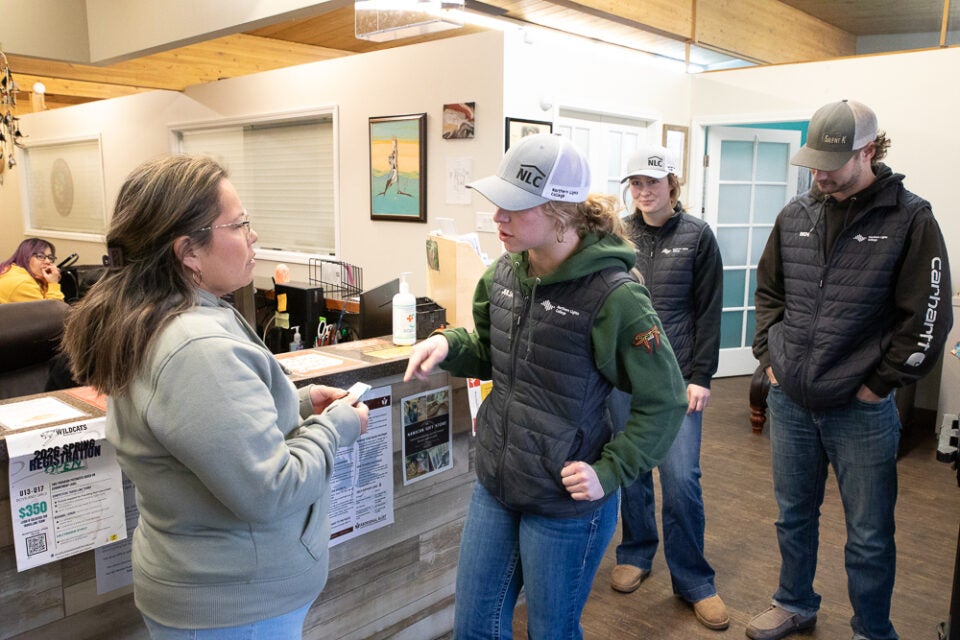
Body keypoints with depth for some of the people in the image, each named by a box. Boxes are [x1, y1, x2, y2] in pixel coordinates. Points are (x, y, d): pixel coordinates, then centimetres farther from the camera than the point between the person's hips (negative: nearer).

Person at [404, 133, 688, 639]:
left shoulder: (611, 295, -22)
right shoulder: (504, 273, -2)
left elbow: (664, 402, -13)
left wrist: (610, 472, -17)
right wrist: (448, 345, -5)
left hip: (566, 503, -6)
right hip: (494, 486, 6)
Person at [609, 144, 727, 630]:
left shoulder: (697, 236, 0)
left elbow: (709, 312, 0)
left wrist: (700, 377, -5)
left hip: (677, 376, -2)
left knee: (681, 480, -1)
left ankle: (693, 580, 17)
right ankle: (636, 554, 32)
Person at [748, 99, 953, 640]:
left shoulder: (910, 218, -9)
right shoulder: (795, 216, 3)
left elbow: (928, 316, -10)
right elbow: (768, 291, 15)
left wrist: (880, 384, -9)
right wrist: (770, 355, 6)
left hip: (862, 411, -4)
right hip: (789, 401, 4)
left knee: (869, 534, 10)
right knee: (794, 516, 20)